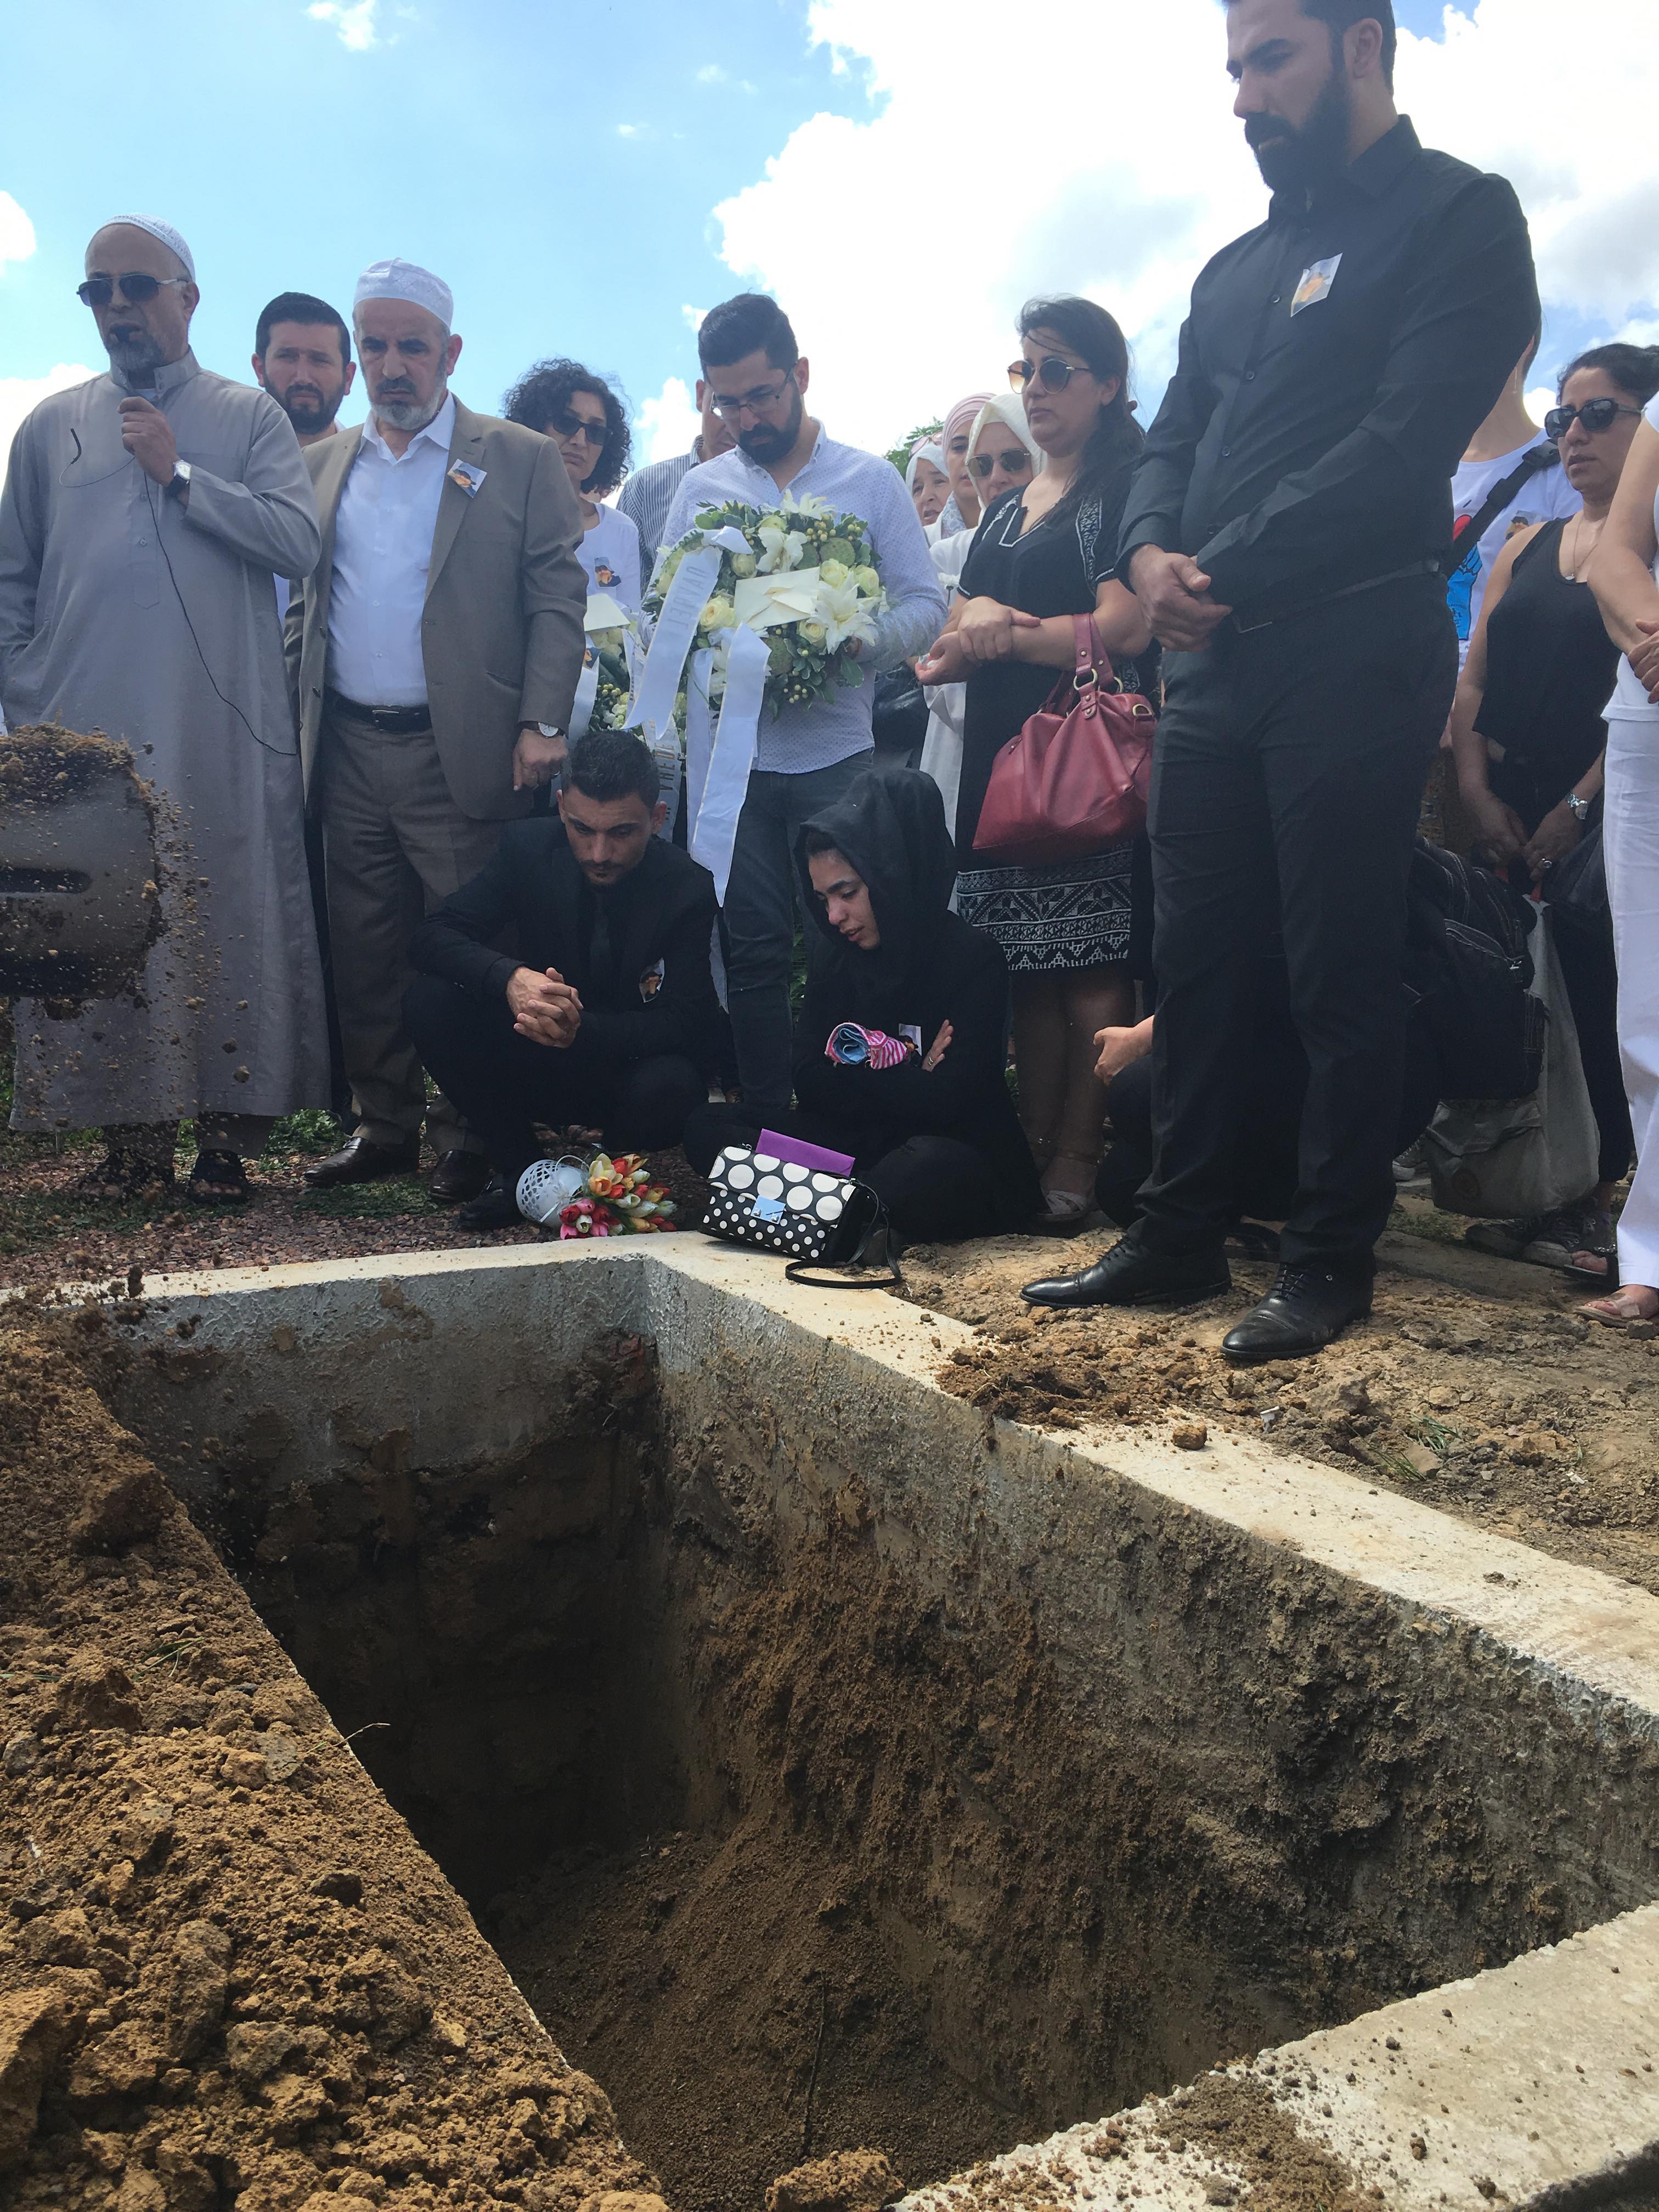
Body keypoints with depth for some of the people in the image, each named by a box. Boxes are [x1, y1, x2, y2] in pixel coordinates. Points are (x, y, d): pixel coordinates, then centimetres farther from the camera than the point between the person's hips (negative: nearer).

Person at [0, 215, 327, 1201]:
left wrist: (181, 473, -7)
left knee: (226, 920, -3)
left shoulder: (250, 418, 11)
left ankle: (226, 1131, 3)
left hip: (222, 732, -2)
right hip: (84, 731, 2)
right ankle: (133, 1133, 6)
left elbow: (298, 542, -4)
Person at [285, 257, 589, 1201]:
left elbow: (557, 600, -2)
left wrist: (541, 722, -12)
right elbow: (305, 602, 18)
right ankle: (386, 1125, 18)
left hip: (458, 752, -4)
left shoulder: (521, 460, 4)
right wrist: (289, 708, 7)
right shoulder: (322, 465, 16)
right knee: (366, 951, 8)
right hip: (348, 751, 5)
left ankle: (469, 1134, 9)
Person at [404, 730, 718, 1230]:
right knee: (428, 1001, -21)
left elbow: (684, 1022, -21)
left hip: (633, 1067, -2)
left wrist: (581, 1031, -40)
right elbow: (432, 936, -15)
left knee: (666, 1088, -37)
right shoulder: (528, 846, -10)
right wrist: (510, 978, -38)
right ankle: (518, 1167, -4)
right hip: (537, 1067, 3)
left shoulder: (693, 889, -18)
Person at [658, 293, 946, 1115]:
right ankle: (765, 1125, 13)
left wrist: (859, 643, -19)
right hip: (731, 754, 2)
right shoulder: (699, 489, 12)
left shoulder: (871, 479, 6)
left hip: (837, 754, -1)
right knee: (753, 952, 4)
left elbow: (925, 605, 1)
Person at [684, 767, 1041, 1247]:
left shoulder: (973, 959, -11)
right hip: (860, 1144, 7)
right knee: (707, 1127, -11)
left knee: (931, 1165, -42)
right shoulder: (834, 958, 8)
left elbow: (945, 1104, -18)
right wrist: (906, 1079, -10)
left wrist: (854, 1074, -6)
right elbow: (810, 1083, 1)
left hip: (962, 1158, -6)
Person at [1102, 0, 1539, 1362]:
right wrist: (1149, 553, -5)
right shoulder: (1238, 268, 23)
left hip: (1353, 658, -7)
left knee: (1340, 975, -2)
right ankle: (1182, 1238, 16)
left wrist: (1223, 573, -14)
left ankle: (1332, 1264, 9)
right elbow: (1173, 444, 18)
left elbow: (1403, 446, -14)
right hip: (1212, 663, 7)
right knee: (1193, 957, 6)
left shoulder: (1458, 216, 0)